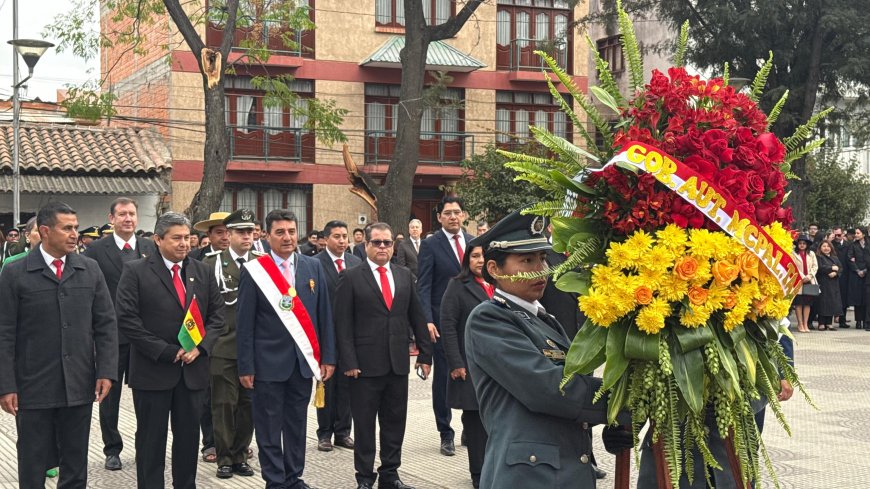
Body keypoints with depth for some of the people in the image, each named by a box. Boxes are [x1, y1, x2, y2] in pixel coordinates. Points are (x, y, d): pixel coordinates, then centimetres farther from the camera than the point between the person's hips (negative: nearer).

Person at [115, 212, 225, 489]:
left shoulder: (203, 272, 8)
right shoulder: (136, 272, -6)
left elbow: (216, 314, 9)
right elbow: (126, 318, -12)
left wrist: (200, 347, -8)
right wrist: (166, 352, -15)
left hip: (193, 369, 4)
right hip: (152, 371, -4)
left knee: (189, 436, 11)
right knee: (151, 440, 6)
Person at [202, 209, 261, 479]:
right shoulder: (213, 263, 2)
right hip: (223, 346, -2)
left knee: (248, 403, 7)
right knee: (224, 403, 1)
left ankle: (240, 455, 19)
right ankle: (224, 458, 12)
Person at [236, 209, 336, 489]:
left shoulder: (313, 267, 5)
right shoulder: (254, 271, -5)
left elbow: (324, 315, 7)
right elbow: (244, 323, -4)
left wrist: (328, 357, 4)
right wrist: (245, 367, -7)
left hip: (305, 360, 3)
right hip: (269, 362, -3)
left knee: (297, 424, 12)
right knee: (269, 427, 4)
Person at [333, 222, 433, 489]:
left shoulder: (405, 275, 9)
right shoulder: (351, 277, -3)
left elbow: (417, 317, 11)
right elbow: (343, 323, -6)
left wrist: (425, 354, 7)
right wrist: (348, 362, -12)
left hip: (398, 363, 4)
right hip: (366, 364, -4)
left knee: (395, 422, 10)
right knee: (364, 424, 5)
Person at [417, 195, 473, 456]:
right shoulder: (430, 245, -3)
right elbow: (423, 287, -7)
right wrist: (427, 321, -17)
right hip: (443, 323, -3)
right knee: (443, 376, 4)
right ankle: (446, 434, 14)